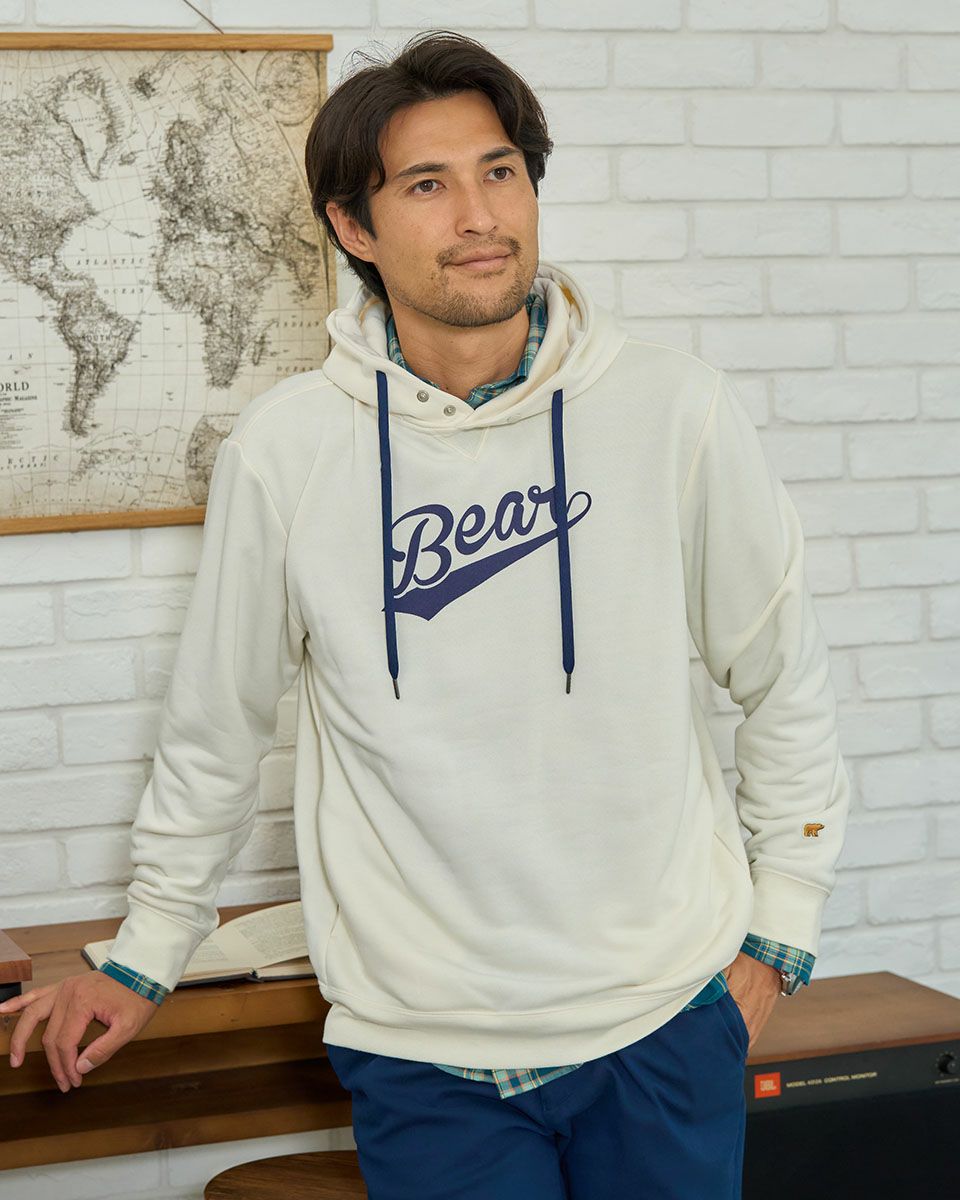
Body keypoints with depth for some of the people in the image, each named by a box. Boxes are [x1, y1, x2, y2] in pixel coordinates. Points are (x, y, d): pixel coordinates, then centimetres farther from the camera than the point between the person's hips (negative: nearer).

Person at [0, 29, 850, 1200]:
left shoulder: (675, 410, -5)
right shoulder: (286, 447, -6)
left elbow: (785, 682, 6)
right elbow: (212, 730, 6)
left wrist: (777, 933, 7)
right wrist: (143, 958, 14)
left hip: (666, 1016, 1)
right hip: (423, 1046, -1)